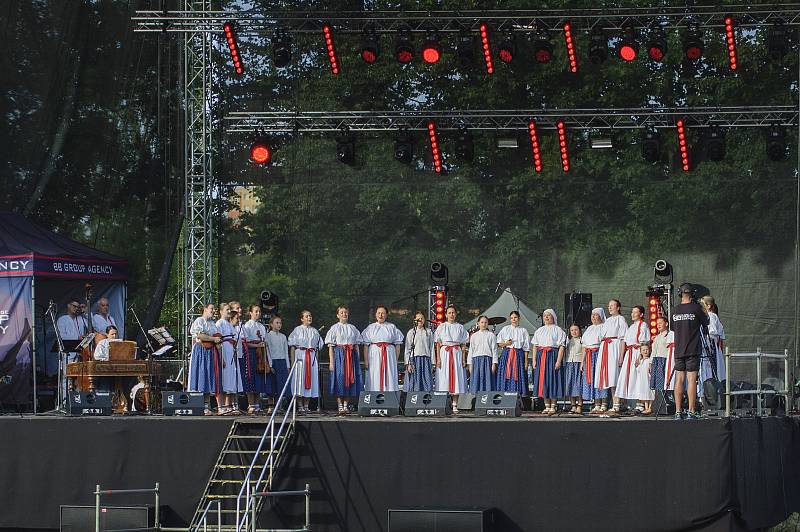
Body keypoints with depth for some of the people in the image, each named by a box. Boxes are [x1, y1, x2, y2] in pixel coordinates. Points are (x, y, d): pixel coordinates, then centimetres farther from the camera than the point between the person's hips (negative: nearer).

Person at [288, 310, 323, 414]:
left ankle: (306, 406, 7)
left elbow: (317, 348, 16)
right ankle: (301, 407, -4)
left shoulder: (314, 331, 14)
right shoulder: (297, 330, 3)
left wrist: (317, 362, 9)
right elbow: (292, 347, -1)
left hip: (312, 356, 4)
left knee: (311, 380, 1)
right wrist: (293, 362, -9)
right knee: (300, 380, -7)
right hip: (300, 355, -4)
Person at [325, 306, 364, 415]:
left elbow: (357, 345, 14)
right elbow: (330, 346, -1)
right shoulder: (335, 328, 3)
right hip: (339, 354, -3)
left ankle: (346, 405, 6)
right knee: (340, 378, -8)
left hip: (351, 356, 3)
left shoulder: (352, 328, 12)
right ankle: (340, 406, -5)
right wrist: (331, 361, -9)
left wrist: (357, 359, 7)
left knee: (350, 379, 0)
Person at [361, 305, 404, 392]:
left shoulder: (392, 327, 9)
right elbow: (366, 346, 5)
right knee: (375, 380, -3)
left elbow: (397, 345, 8)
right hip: (374, 355, 0)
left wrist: (396, 359, 1)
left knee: (389, 378, -4)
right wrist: (366, 360, -3)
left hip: (389, 355, 0)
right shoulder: (370, 328, 9)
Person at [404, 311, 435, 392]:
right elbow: (407, 349, 4)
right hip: (414, 359, -1)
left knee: (427, 384, -5)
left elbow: (432, 348, 9)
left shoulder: (429, 332, 9)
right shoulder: (411, 332, 6)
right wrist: (408, 363, -4)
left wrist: (432, 363, 3)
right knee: (415, 385, -4)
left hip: (426, 360, 1)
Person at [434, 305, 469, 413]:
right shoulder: (441, 327, 6)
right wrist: (438, 358, -5)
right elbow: (438, 344, 4)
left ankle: (455, 405, -1)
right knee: (444, 378, -5)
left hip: (457, 353, 1)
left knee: (457, 377, -3)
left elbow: (463, 344, 10)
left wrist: (463, 359, 4)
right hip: (444, 353, -1)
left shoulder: (460, 327, 10)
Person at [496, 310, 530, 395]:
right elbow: (499, 343, 11)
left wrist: (526, 362, 0)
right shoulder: (505, 329, 12)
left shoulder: (523, 331, 10)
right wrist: (505, 343, -11)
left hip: (519, 355, 0)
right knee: (506, 377, -7)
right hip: (506, 355, 1)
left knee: (517, 377, -6)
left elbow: (526, 348, 7)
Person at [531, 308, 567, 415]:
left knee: (552, 379, -6)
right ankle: (547, 406, 8)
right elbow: (535, 346, 15)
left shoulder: (558, 330, 2)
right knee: (543, 380, 3)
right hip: (541, 357, 5)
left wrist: (558, 361, -16)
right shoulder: (539, 330, 18)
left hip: (553, 355, -5)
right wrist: (534, 360, 4)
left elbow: (561, 347, -6)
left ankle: (553, 407, -2)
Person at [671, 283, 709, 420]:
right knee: (692, 379, -4)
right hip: (693, 350, -4)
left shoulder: (675, 310, 5)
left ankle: (678, 411, 3)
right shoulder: (695, 308, -7)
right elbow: (706, 323, 5)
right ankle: (691, 411, -8)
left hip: (678, 350, 4)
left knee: (679, 380, 5)